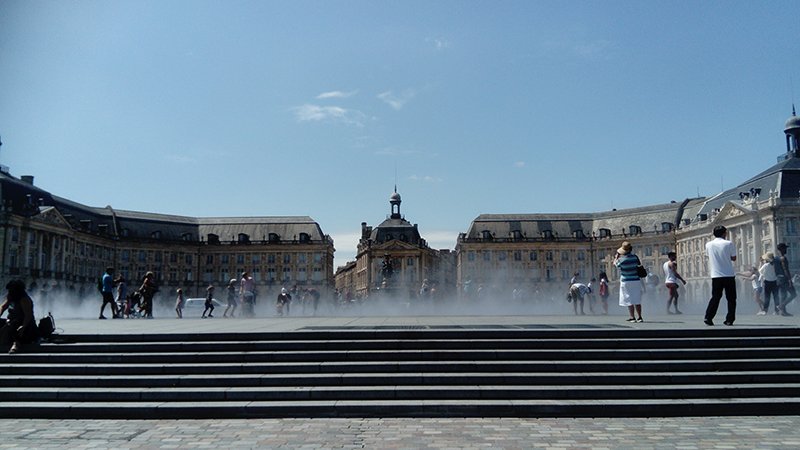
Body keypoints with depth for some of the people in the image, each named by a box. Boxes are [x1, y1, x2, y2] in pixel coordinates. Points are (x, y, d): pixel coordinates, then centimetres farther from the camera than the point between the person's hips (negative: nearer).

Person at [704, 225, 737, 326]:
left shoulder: (708, 244, 2)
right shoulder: (729, 244, -5)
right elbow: (733, 258, 3)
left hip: (716, 275, 3)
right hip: (729, 275, -2)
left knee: (715, 297, 9)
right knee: (731, 298, 8)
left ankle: (708, 317, -1)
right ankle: (729, 320, 5)